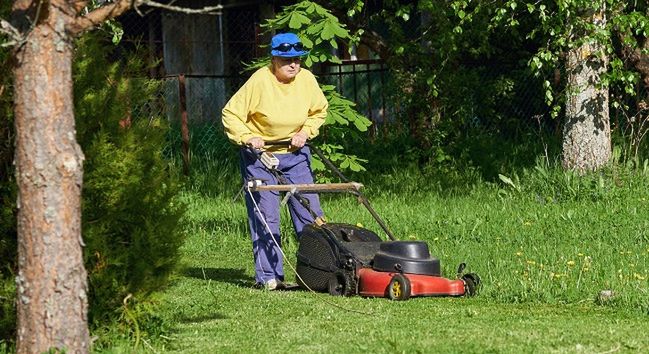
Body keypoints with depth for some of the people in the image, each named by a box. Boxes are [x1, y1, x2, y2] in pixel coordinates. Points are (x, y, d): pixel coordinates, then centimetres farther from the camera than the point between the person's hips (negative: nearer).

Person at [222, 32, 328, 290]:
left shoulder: (306, 80, -5)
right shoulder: (259, 81, -18)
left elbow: (319, 111, 13)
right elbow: (231, 114, -13)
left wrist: (305, 133, -2)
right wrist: (248, 138, -24)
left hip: (294, 153, 4)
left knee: (310, 211, 0)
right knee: (265, 218, -4)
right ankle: (269, 276, 1)